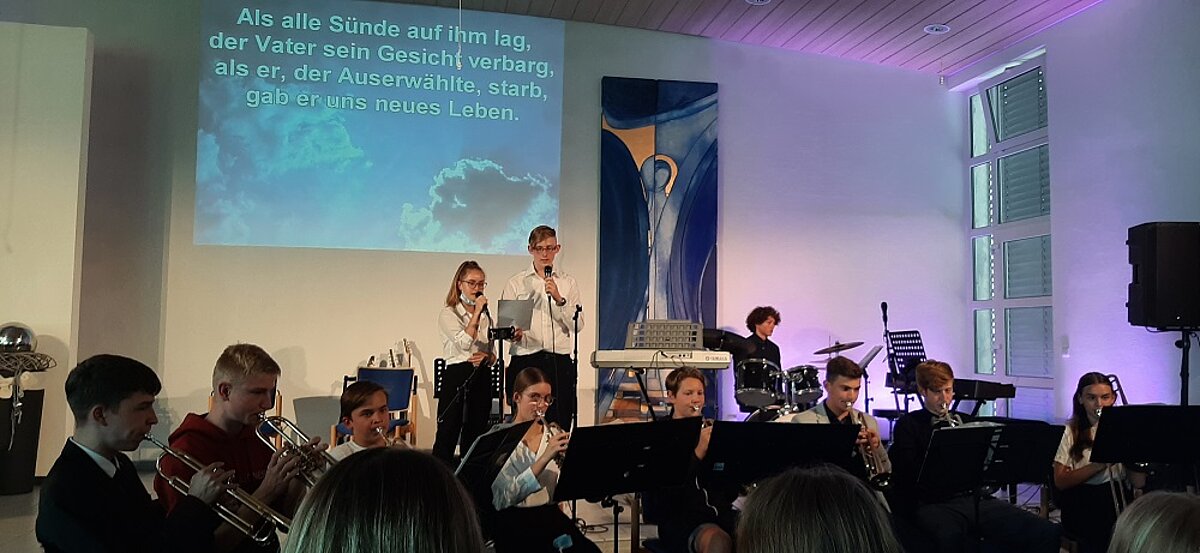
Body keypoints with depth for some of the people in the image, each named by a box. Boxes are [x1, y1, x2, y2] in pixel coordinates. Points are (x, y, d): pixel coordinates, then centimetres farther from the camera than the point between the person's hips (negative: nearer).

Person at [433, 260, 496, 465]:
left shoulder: (486, 316, 16)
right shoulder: (448, 314, 0)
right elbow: (464, 342, -15)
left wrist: (487, 357, -3)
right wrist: (477, 312, -13)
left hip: (482, 377, 5)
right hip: (457, 377, -5)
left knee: (475, 436, 8)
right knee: (448, 434, -5)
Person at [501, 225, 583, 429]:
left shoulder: (568, 282, 12)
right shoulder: (516, 283, 9)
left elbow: (577, 325, 2)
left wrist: (559, 298, -12)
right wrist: (513, 333, -18)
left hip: (560, 361, 1)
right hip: (525, 360, -1)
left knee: (560, 425, -1)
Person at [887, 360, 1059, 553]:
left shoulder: (965, 421, 24)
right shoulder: (908, 425, 9)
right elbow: (909, 473, -4)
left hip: (975, 498, 5)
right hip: (934, 504, -5)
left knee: (1048, 533, -17)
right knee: (951, 537, -42)